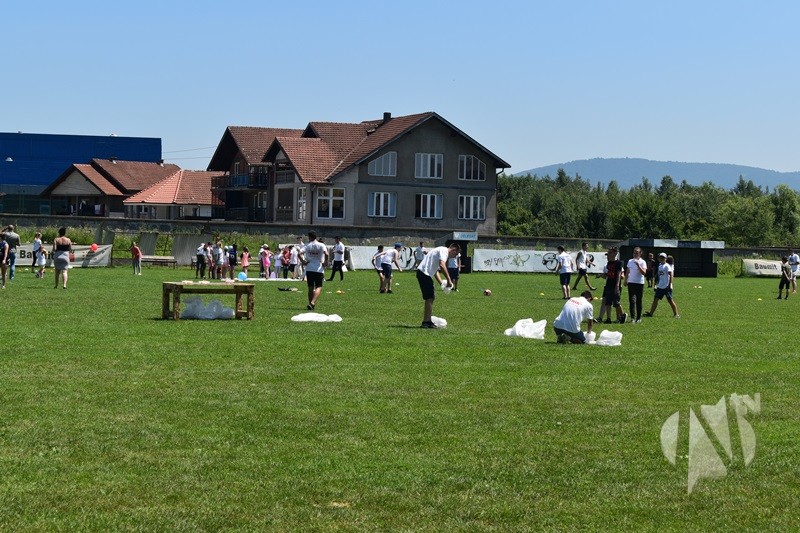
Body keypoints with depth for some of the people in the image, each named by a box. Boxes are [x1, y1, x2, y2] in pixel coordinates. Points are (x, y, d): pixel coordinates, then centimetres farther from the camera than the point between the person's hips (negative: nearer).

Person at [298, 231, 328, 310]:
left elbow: (299, 254, -10)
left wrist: (303, 262, 1)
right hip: (319, 269, -2)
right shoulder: (321, 245, -2)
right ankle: (313, 302, -21)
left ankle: (311, 304, 16)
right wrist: (325, 262, -4)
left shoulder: (307, 246, 2)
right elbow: (326, 254, -18)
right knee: (318, 287, -1)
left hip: (309, 269, 2)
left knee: (310, 288, 13)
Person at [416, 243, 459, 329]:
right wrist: (449, 280, -23)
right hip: (424, 273, -10)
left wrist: (442, 283, 14)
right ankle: (427, 322, -9)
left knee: (430, 298, 15)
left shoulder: (442, 251, 25)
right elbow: (442, 265, -25)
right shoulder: (444, 251, -7)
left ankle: (426, 321, 19)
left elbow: (436, 270, 26)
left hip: (423, 273, 10)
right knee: (430, 298, -10)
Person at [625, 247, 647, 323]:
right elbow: (627, 272, 20)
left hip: (640, 283, -2)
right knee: (632, 300, -9)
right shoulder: (630, 261, 10)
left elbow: (644, 272, -16)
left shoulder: (642, 262, -3)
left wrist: (638, 265, -24)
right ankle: (632, 318, -11)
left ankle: (639, 318, 15)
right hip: (631, 283, 2)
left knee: (639, 301, 5)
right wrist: (625, 280, 15)